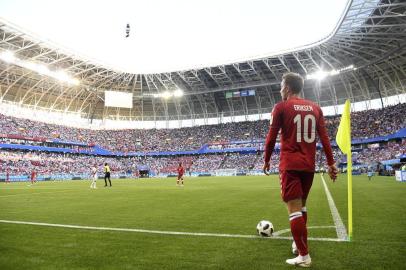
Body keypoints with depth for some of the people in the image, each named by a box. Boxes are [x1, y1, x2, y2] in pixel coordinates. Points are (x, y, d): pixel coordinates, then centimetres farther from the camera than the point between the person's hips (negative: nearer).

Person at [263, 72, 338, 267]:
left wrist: (266, 161, 7)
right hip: (309, 165, 6)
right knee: (301, 205, 20)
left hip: (290, 165, -6)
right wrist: (331, 163, 9)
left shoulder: (281, 107, -3)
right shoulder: (315, 108, 11)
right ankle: (299, 243, 31)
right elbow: (324, 137, 6)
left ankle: (303, 256, -3)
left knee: (294, 208, -4)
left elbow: (271, 138, -5)